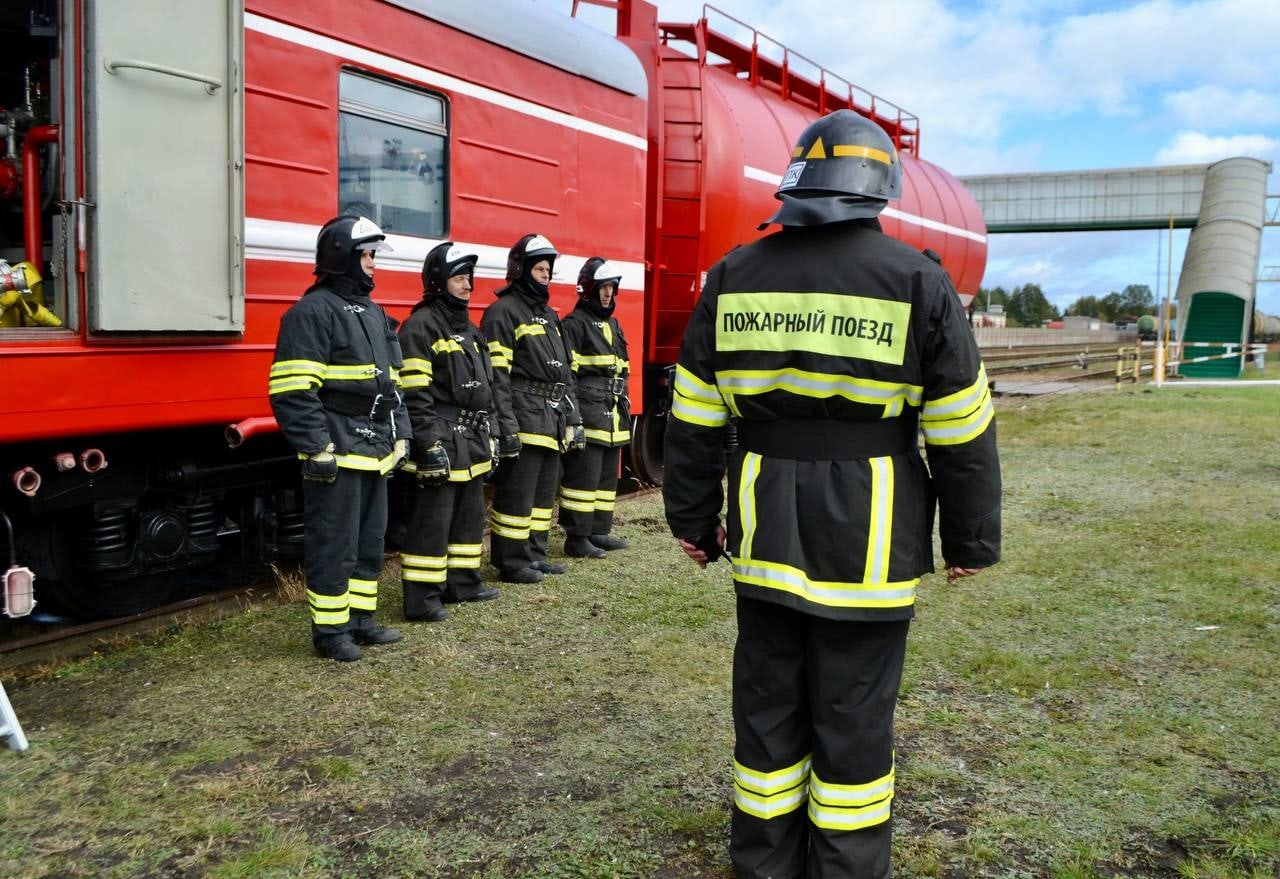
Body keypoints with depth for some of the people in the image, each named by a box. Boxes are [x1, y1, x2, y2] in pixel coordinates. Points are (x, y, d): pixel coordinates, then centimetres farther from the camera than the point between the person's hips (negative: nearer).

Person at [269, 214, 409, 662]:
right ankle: (329, 629, 9)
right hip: (336, 455, -9)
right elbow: (292, 392, -18)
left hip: (374, 452, 9)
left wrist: (399, 436, 16)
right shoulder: (312, 313, -11)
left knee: (370, 541, 15)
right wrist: (316, 448, -20)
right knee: (334, 546, -1)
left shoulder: (373, 313, 17)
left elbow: (390, 384, 22)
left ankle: (360, 618, 27)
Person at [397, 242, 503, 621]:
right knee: (431, 520, -6)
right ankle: (421, 598, 0)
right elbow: (415, 394, -18)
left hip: (472, 443, 9)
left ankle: (462, 582, 28)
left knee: (469, 515, 16)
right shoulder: (421, 326, -11)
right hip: (440, 442, -9)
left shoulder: (468, 329, 17)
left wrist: (489, 435, 19)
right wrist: (430, 444, -21)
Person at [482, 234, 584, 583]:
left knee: (545, 491, 14)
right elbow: (496, 377, -15)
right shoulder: (503, 312, -8)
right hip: (525, 419, -9)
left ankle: (535, 554, 23)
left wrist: (573, 419, 17)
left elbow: (566, 372, 22)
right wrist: (507, 427, -21)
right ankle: (511, 562, 3)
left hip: (553, 421, 9)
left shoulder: (549, 315, 20)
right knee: (517, 493, -5)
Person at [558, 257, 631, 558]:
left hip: (612, 416, 9)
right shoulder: (575, 324, -8)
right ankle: (576, 538, -2)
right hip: (588, 414, -9)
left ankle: (599, 531, 23)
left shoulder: (613, 324, 20)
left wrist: (624, 403, 23)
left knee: (608, 476, 14)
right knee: (584, 476, -8)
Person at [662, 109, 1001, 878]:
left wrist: (693, 518, 15)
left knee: (767, 702, 14)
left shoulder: (736, 275, 3)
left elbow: (694, 418, 6)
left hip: (765, 536, 3)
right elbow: (962, 431, -4)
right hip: (867, 543, -3)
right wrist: (970, 539, 7)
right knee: (853, 715, 8)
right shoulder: (917, 281, -6)